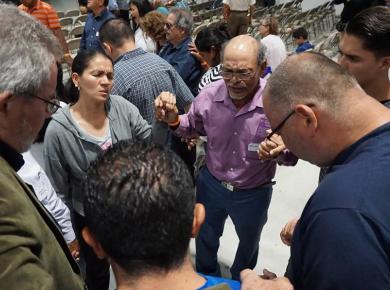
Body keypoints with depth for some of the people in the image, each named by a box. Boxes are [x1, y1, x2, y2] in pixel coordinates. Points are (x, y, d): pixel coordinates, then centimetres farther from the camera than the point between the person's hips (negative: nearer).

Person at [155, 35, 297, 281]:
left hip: (253, 193, -2)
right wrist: (174, 120, -19)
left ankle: (241, 282, 61)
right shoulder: (210, 95, -18)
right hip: (211, 184, 2)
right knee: (206, 240, 26)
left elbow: (291, 156, -17)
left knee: (248, 244, 28)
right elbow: (193, 127, 2)